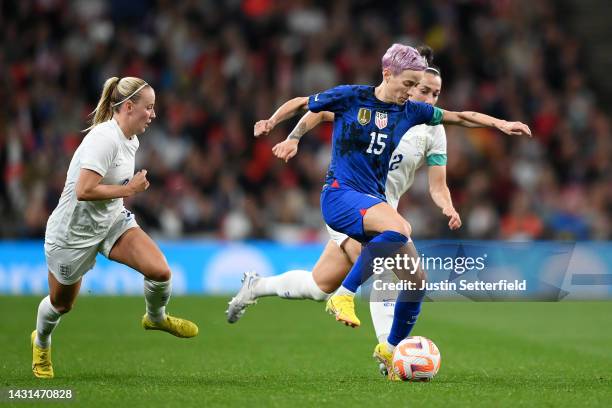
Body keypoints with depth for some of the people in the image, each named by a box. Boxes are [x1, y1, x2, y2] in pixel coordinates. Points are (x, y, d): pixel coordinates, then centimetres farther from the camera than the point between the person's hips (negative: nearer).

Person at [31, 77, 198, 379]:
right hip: (74, 231, -7)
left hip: (113, 221, 7)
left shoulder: (131, 141, 1)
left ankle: (156, 317, 18)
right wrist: (128, 189, -26)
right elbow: (84, 190, -35)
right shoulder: (104, 138, -28)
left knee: (160, 271, -15)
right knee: (61, 304, 14)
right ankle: (41, 343, 48)